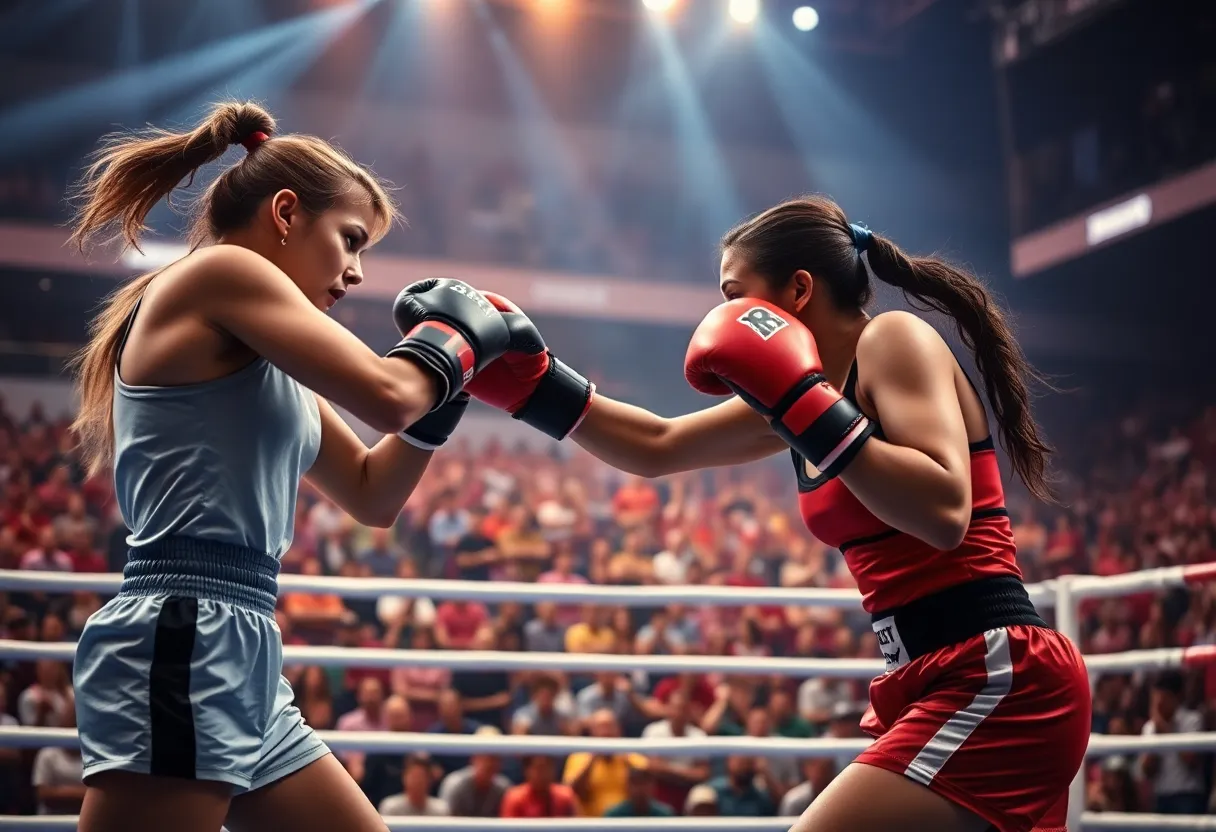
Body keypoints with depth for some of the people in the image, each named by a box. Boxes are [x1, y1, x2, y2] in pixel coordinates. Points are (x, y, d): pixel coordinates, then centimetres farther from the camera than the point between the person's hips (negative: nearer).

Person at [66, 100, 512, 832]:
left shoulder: (261, 356, 22)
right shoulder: (222, 272, -5)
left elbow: (373, 496, 24)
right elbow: (384, 397, -16)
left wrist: (446, 378, 14)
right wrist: (453, 336, 4)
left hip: (242, 660, 10)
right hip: (182, 645, -10)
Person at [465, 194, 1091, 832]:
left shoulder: (894, 337, -9)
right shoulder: (814, 383, 14)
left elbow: (943, 512, -23)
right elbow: (657, 447, 19)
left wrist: (802, 405, -21)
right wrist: (535, 384, 11)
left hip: (995, 679, -10)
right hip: (931, 686, 10)